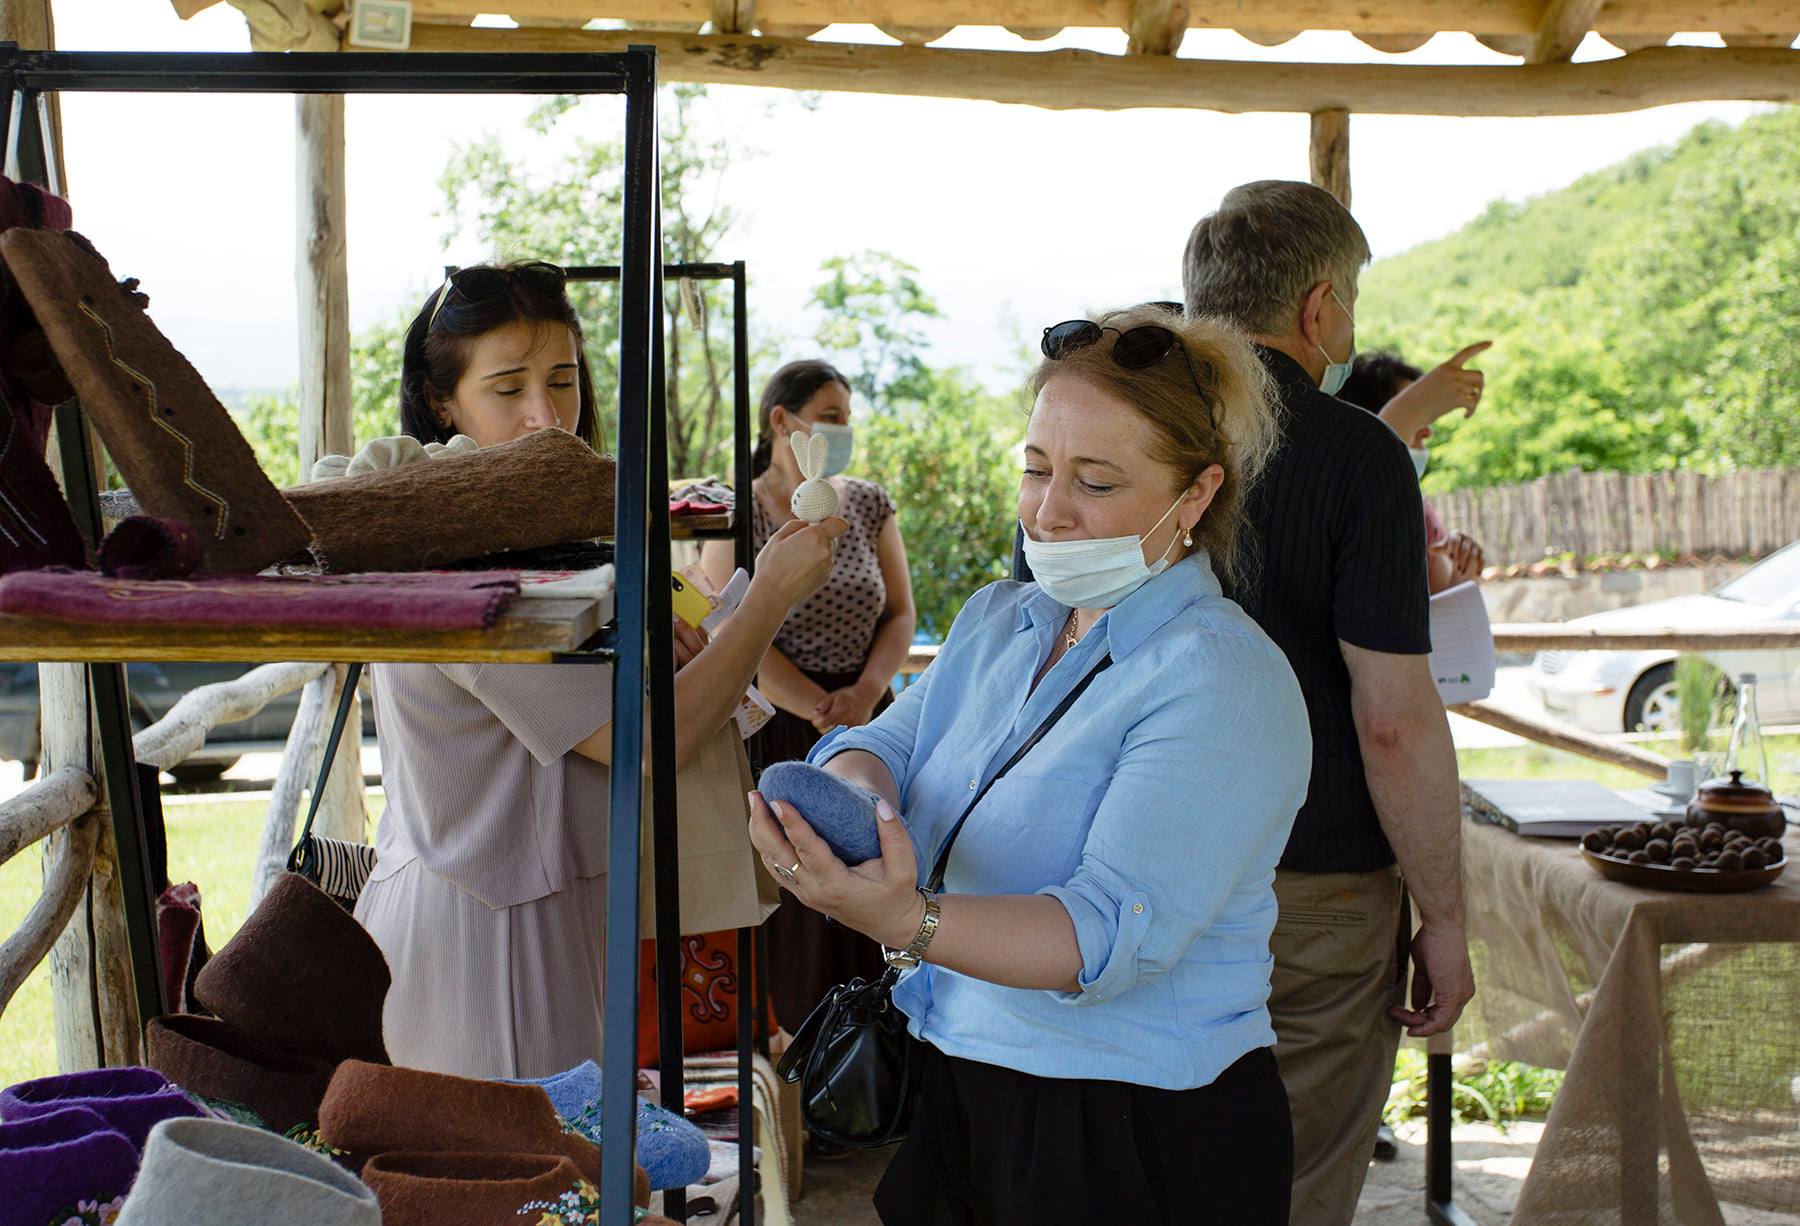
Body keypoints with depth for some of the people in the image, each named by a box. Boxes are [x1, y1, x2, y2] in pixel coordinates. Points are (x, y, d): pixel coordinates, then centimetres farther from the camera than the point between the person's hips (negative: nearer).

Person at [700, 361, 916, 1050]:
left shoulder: (869, 504, 8)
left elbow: (900, 614, 9)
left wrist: (864, 695, -8)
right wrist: (822, 710, -14)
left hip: (864, 718, 4)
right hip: (777, 727, -4)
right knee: (788, 896, -2)